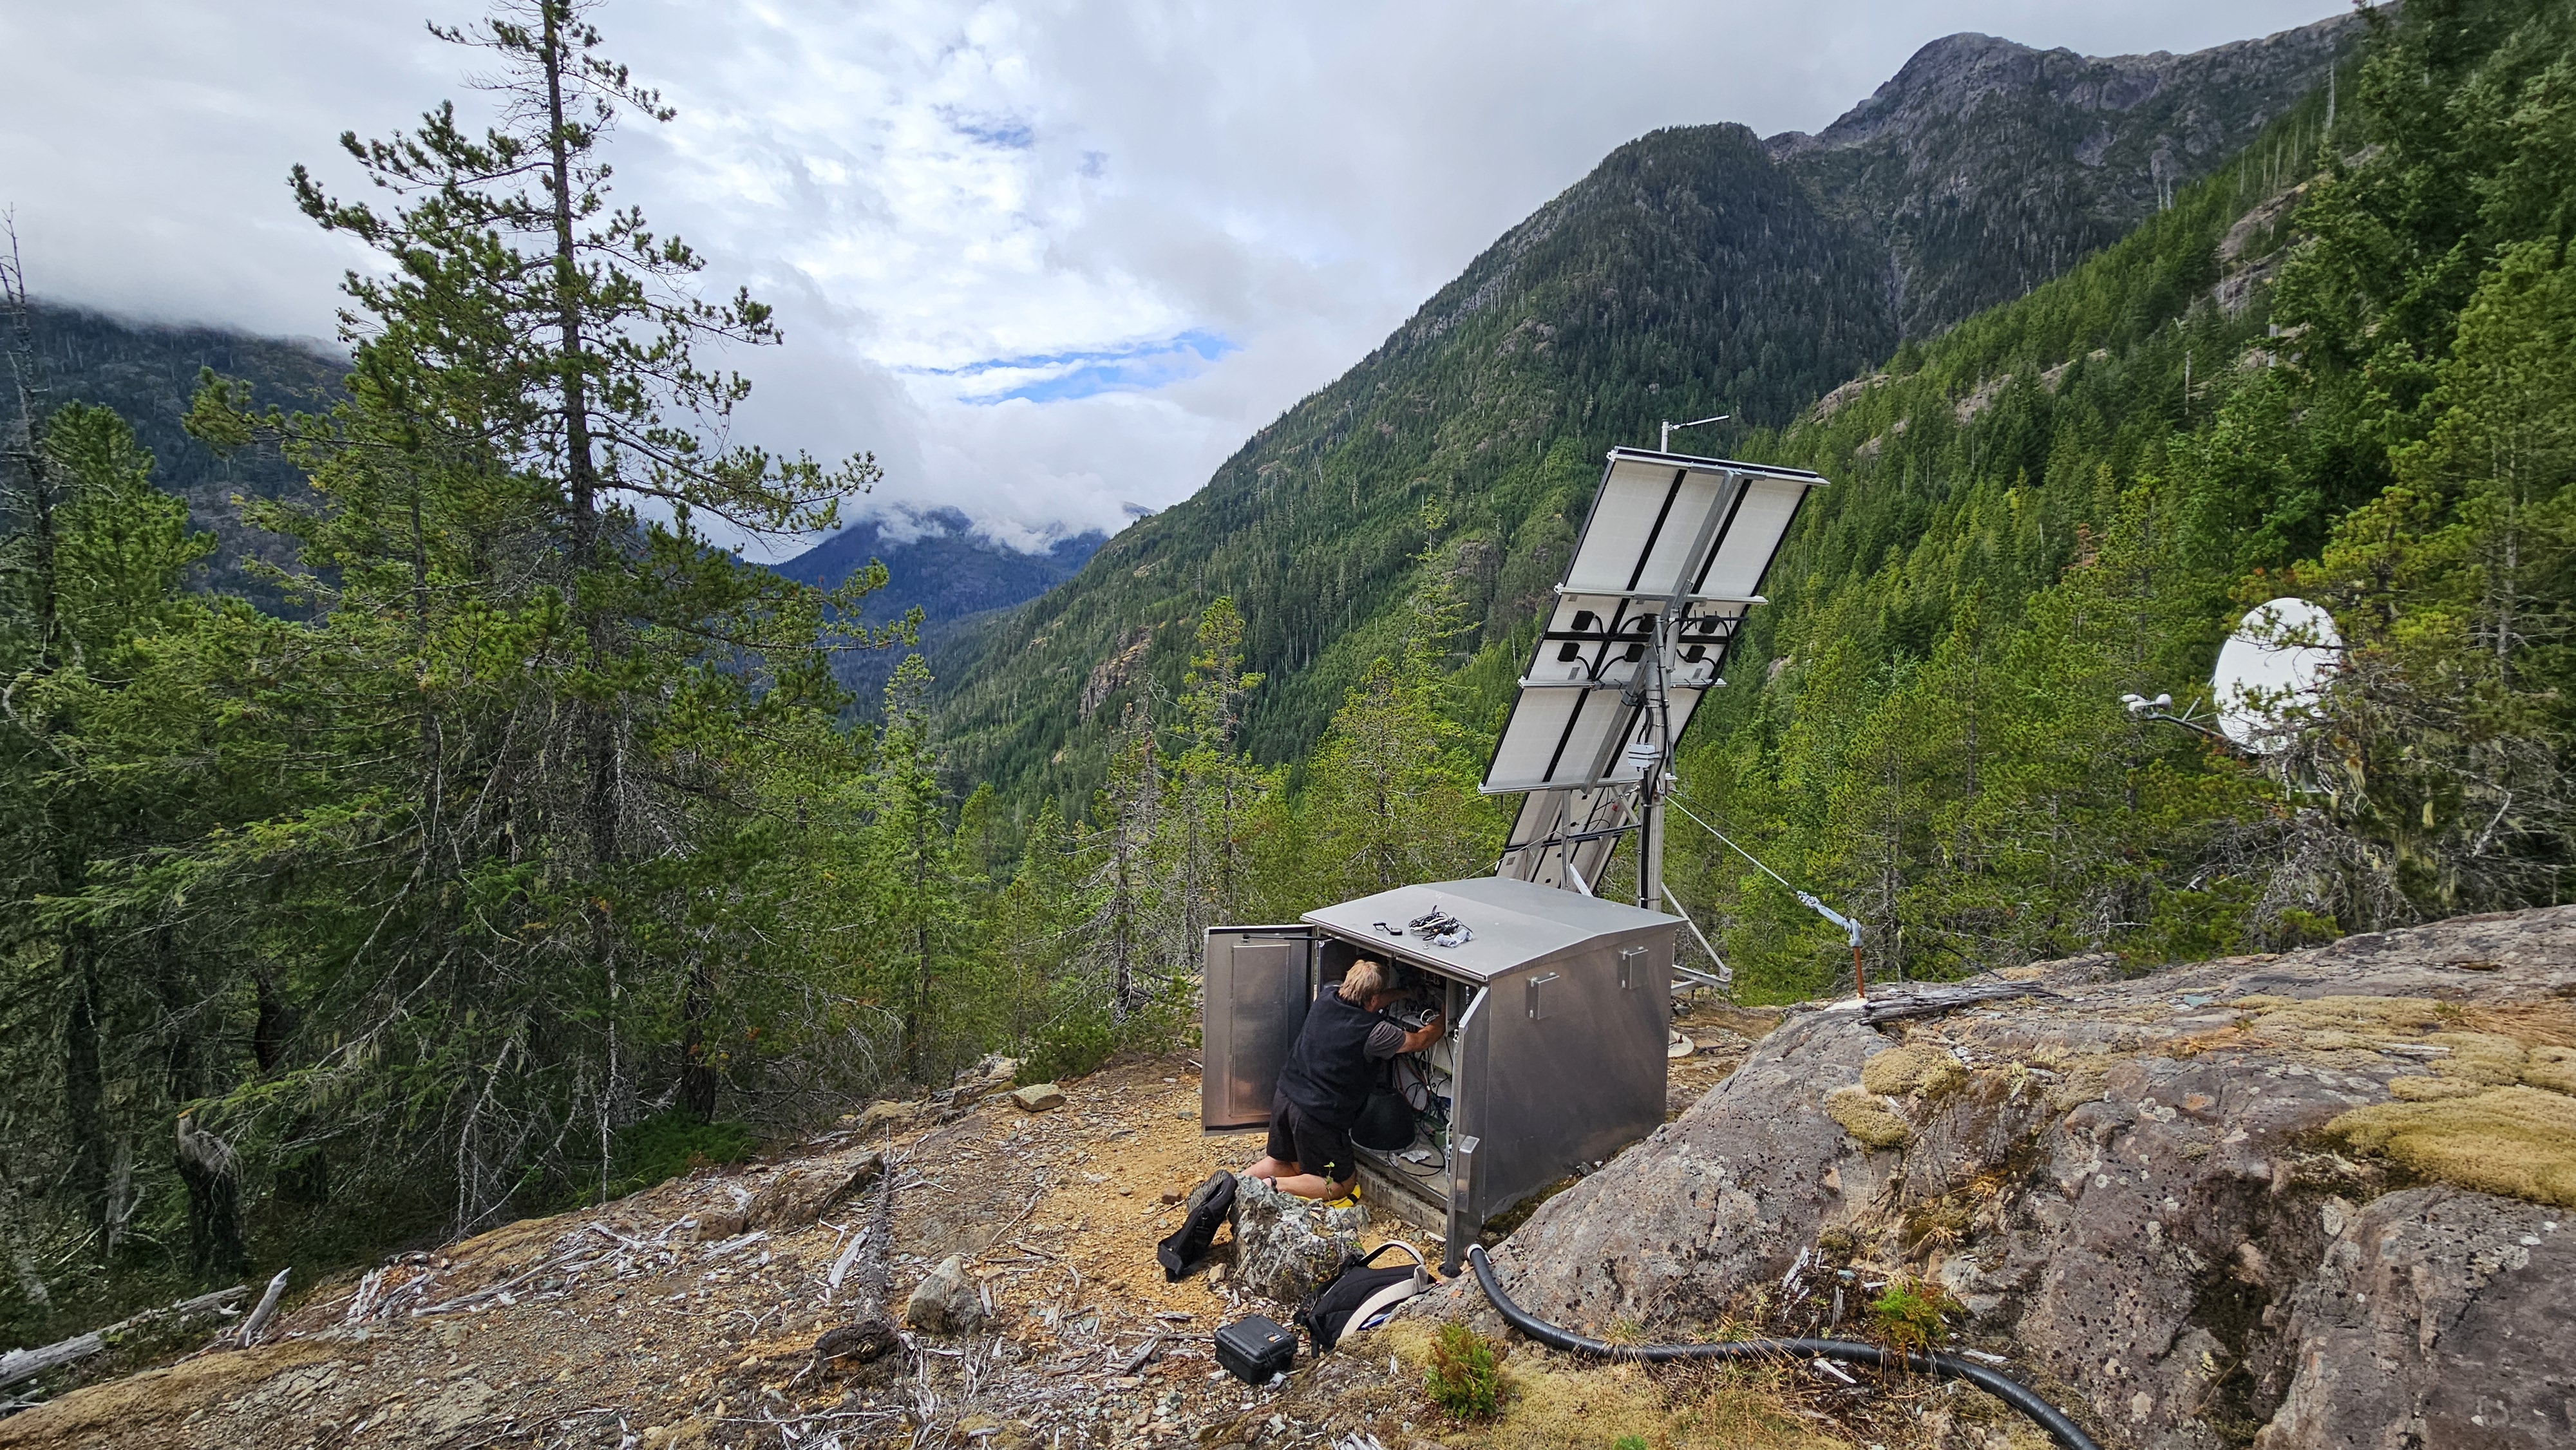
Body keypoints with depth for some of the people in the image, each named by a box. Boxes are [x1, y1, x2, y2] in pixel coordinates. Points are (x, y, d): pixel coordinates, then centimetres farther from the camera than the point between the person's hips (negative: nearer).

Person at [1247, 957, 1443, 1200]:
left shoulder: (1326, 1000, 0)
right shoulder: (1373, 1032, -18)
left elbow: (1364, 1002, 22)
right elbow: (1420, 1041, 0)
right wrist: (1442, 1019, 19)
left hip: (1284, 1097, 7)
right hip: (1317, 1116, -7)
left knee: (1282, 1162, 29)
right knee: (1343, 1185, 12)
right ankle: (1271, 1186, -7)